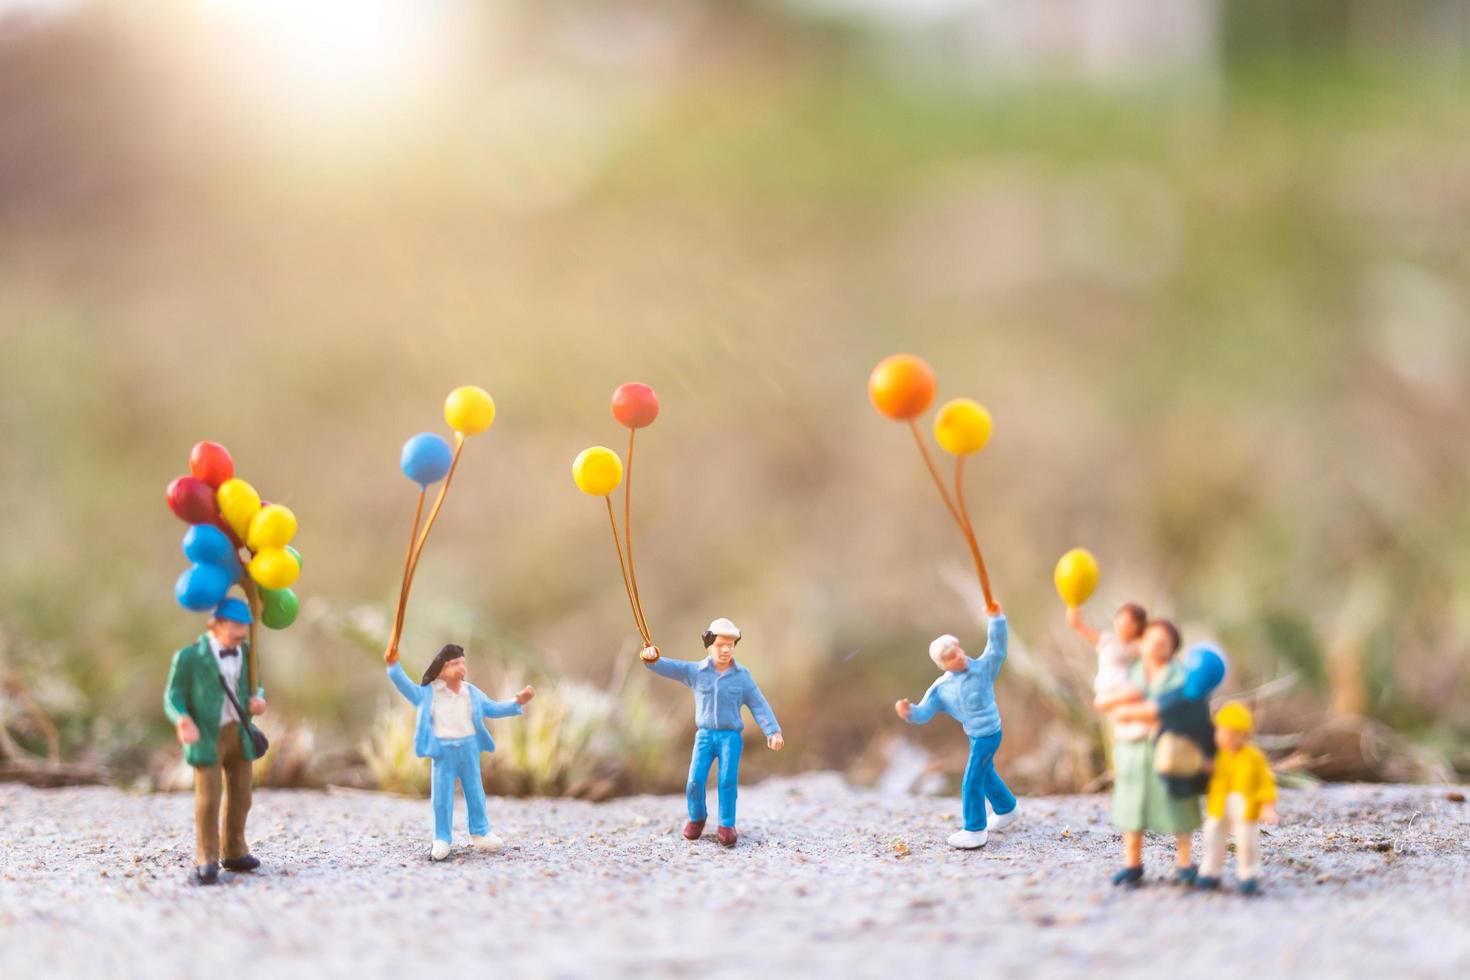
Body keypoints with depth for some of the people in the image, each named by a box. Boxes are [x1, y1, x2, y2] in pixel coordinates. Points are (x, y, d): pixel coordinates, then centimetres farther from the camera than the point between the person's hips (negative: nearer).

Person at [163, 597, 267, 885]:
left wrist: (258, 699, -6)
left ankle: (235, 853, 29)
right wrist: (183, 721, -29)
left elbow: (254, 685, 18)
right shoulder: (189, 656, -10)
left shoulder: (244, 652, 6)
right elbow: (173, 697, -9)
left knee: (240, 797, 13)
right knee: (208, 800, -9)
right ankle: (206, 863, -2)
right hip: (208, 737, -5)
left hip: (239, 733, 5)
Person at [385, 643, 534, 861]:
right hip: (442, 750, -3)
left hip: (468, 748, 3)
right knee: (441, 797, 2)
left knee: (475, 793, 11)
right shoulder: (427, 693, -4)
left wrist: (518, 702, 1)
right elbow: (406, 686, -12)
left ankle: (480, 833, 25)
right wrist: (394, 666, -27)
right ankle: (441, 839, 12)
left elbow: (493, 709, 11)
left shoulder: (472, 692, 5)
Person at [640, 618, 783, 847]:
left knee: (728, 780, -19)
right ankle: (697, 818, 14)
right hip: (704, 735, 1)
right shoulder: (695, 671, 3)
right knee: (695, 781, -11)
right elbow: (666, 667, -9)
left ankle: (726, 826, -8)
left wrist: (773, 732, -12)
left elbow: (759, 705, 0)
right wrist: (651, 658, -31)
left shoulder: (742, 676, 2)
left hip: (731, 736, -1)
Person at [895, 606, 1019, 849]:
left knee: (971, 782, -4)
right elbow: (924, 712, -7)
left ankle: (975, 831, 7)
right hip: (975, 736, 7)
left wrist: (996, 618, -38)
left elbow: (997, 648, -26)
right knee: (986, 775, 26)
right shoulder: (940, 688, -3)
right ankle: (1006, 809, 50)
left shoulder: (983, 668, -14)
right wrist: (909, 712, -29)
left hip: (988, 734, -7)